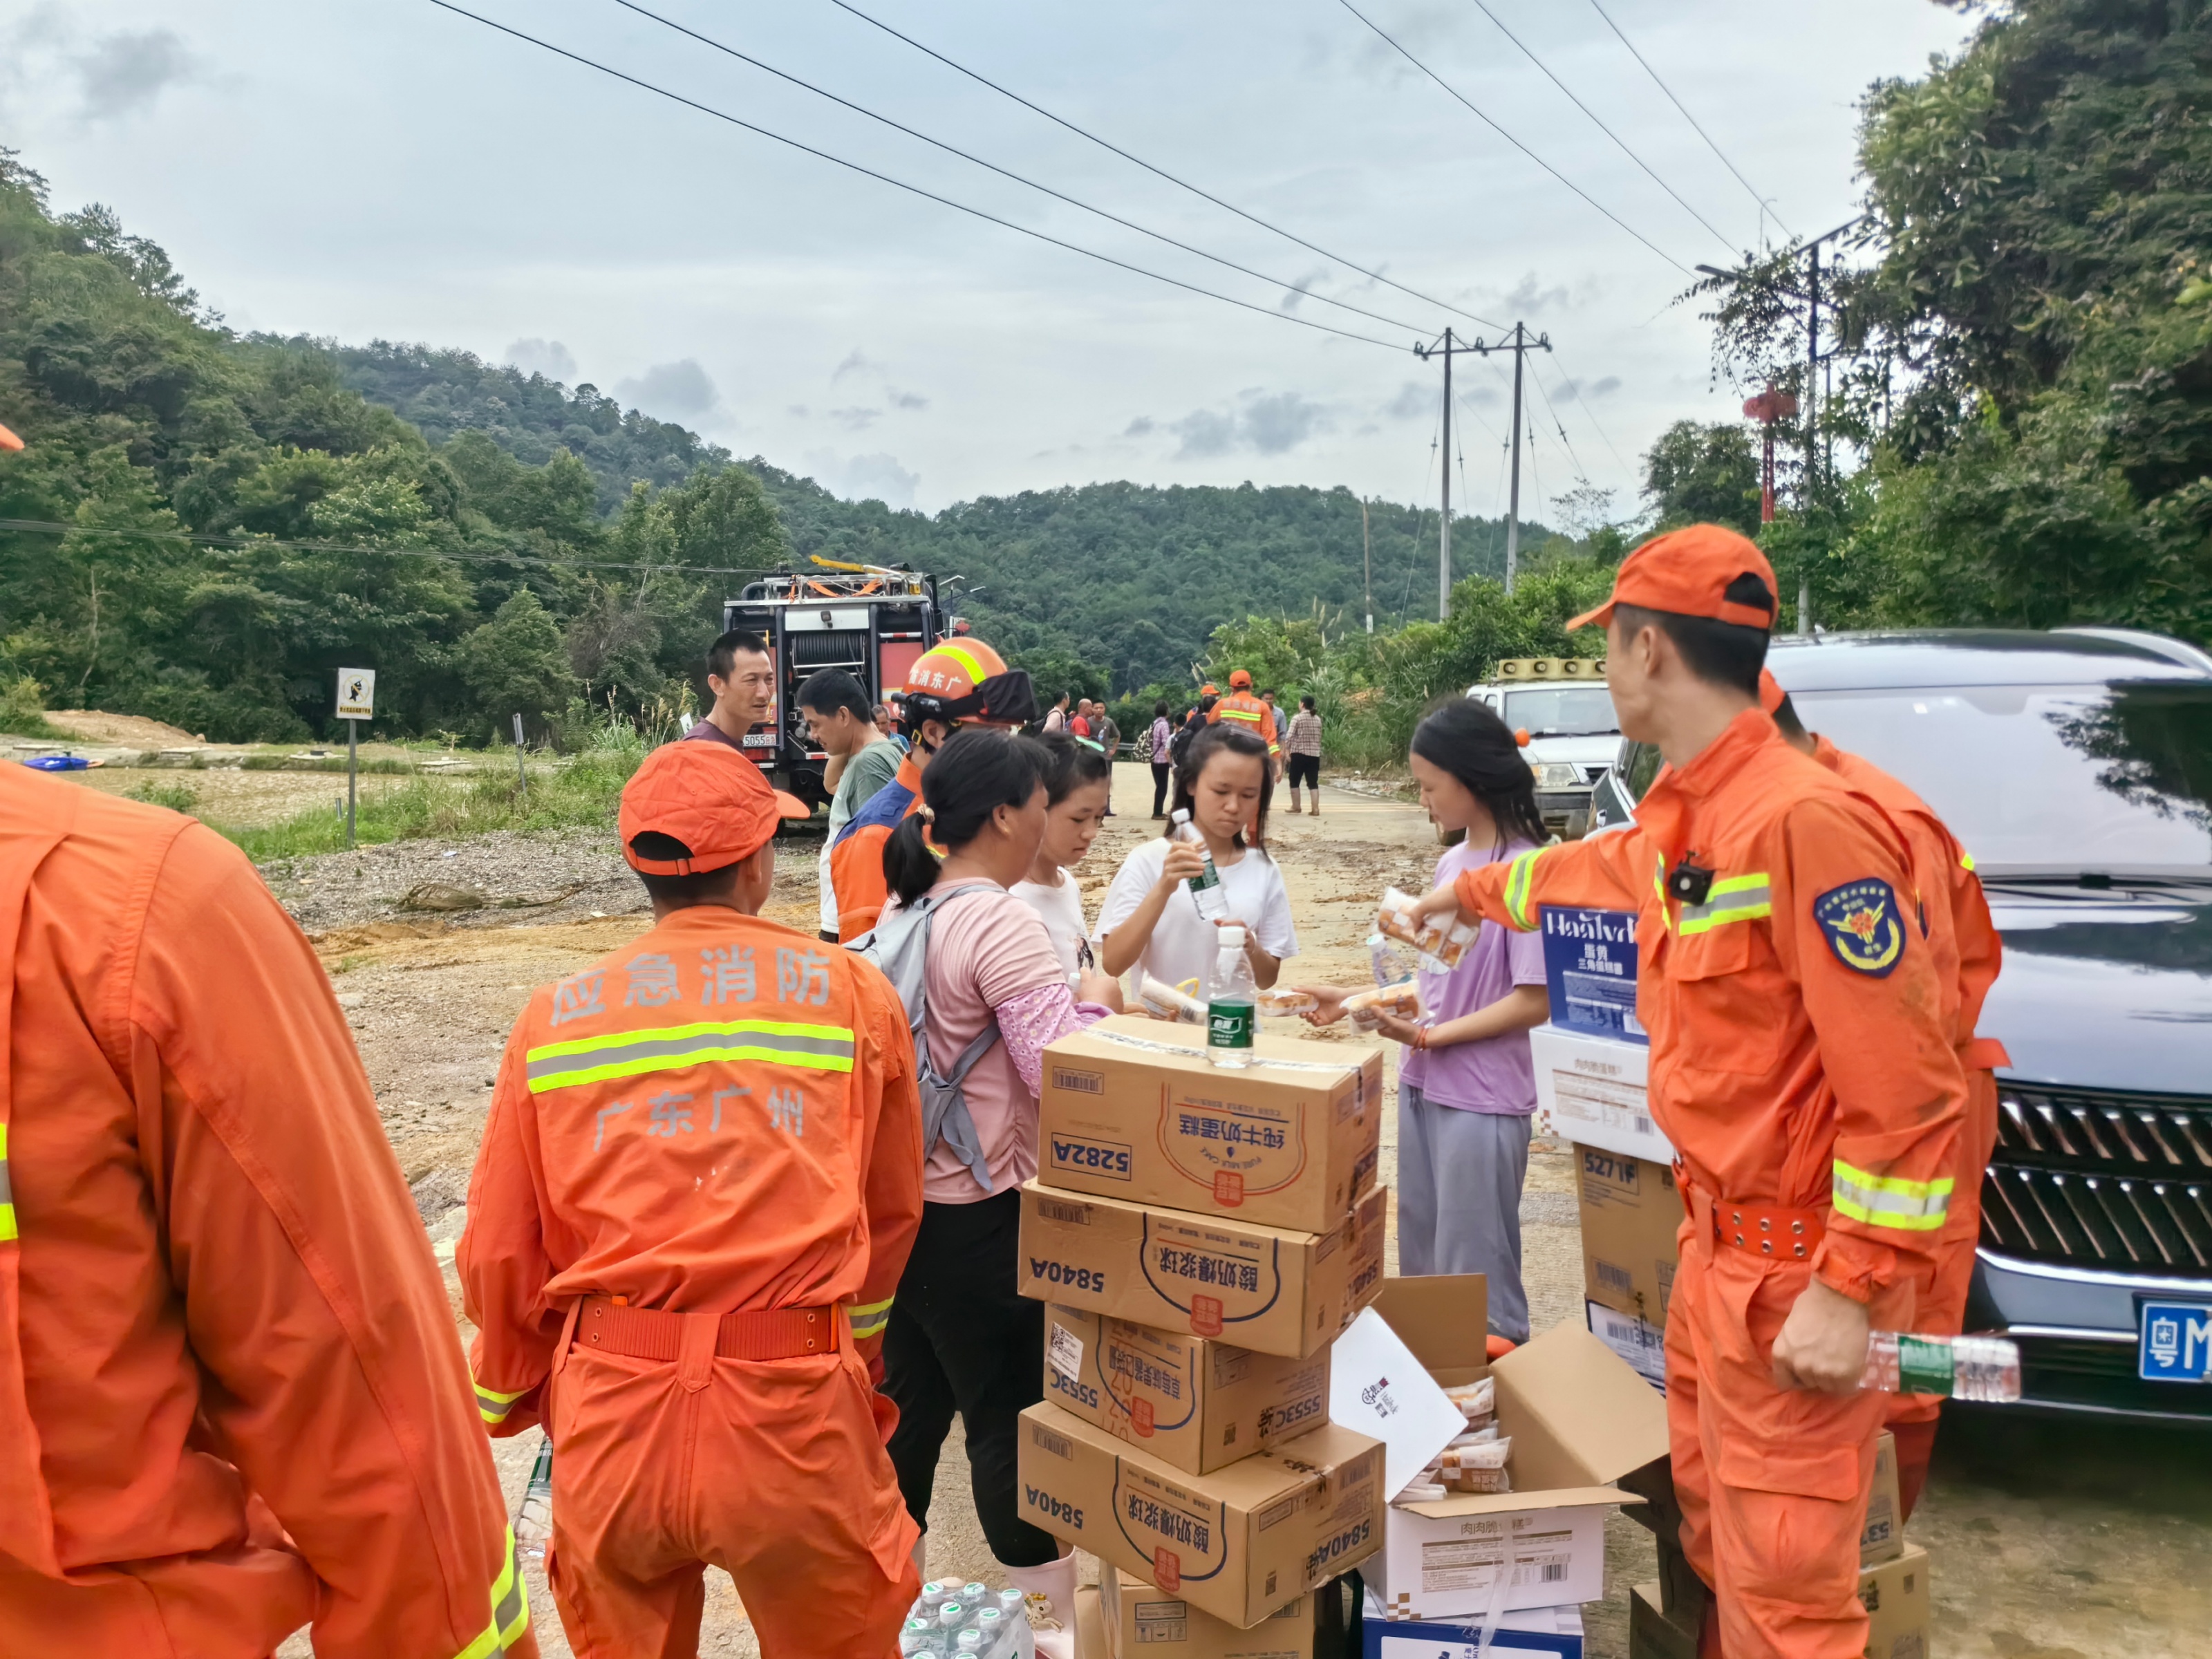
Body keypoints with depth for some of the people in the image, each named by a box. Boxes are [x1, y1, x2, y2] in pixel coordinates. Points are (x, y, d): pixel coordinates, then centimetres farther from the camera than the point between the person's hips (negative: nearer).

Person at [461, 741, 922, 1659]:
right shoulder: (854, 992, 0)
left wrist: (513, 1396, 25)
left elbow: (498, 1253, 6)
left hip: (609, 1415, 2)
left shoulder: (553, 1016, 2)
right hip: (793, 1413, -2)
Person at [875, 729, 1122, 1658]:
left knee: (909, 1404, 20)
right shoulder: (1000, 923, -20)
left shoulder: (905, 913, 7)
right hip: (980, 1218, -8)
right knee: (1011, 1421, 6)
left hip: (903, 1202, 8)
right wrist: (1097, 1001, -6)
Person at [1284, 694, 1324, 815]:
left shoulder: (1297, 718, -7)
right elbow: (1319, 737, 14)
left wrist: (1287, 750, -1)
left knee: (1294, 781, 9)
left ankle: (1296, 807, 11)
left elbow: (1289, 736, -11)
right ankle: (1316, 809, -3)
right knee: (1313, 782, 4)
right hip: (1315, 754, 5)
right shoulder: (1318, 719, 11)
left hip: (1299, 754, -5)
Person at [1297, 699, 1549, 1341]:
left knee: (1474, 1272, 4)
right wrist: (1357, 998, 6)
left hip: (1482, 1101, -8)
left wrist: (1428, 1036, -18)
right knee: (1421, 1263, 18)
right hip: (1421, 1087, 8)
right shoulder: (1450, 865, 8)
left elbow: (1534, 1001, -18)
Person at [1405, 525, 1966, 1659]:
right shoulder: (1679, 821, 7)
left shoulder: (1805, 819, -23)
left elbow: (1904, 1084, -23)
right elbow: (1591, 872, 31)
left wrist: (1853, 1289, -22)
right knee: (1711, 1535, 20)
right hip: (1717, 1237, 9)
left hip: (1793, 1265, -9)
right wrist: (1474, 892, 46)